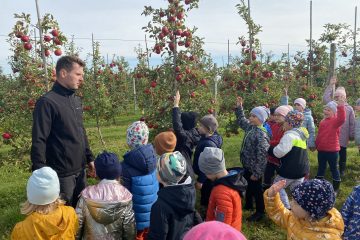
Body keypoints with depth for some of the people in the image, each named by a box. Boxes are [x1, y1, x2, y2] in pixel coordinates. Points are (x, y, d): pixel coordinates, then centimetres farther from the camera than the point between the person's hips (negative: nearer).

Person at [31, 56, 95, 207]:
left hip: (80, 171, 7)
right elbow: (38, 142, -17)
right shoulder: (47, 102, -16)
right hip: (61, 174, -7)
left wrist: (89, 158, 16)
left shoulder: (76, 100, 9)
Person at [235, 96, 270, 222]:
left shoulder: (261, 134, -26)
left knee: (256, 190, 9)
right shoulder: (250, 127, 0)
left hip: (254, 169, -9)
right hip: (247, 166, 9)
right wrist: (239, 107, 12)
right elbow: (241, 120, 22)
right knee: (248, 186, 25)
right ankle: (248, 205, 46)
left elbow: (261, 155, -26)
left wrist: (256, 173, -23)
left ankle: (260, 212, 27)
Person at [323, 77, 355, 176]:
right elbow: (325, 98, -10)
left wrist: (352, 136, 0)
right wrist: (331, 85, -10)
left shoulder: (349, 109, 1)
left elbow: (352, 124, 3)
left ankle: (342, 170, 24)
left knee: (342, 154, 10)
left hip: (343, 137, -2)